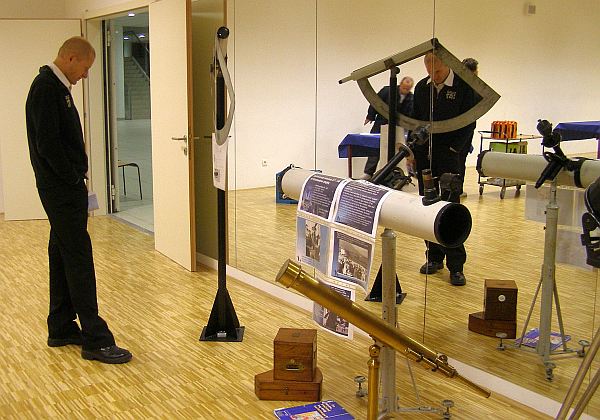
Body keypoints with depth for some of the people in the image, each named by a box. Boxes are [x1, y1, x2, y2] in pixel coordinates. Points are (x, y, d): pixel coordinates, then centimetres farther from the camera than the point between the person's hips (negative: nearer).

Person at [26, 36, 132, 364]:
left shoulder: (56, 87, 16)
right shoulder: (46, 88, -15)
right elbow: (47, 144, -22)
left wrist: (76, 178, 13)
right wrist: (73, 178, -14)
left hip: (64, 189, 11)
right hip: (62, 189, -11)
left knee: (62, 257, 14)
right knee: (79, 259, -9)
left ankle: (62, 329, 23)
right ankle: (95, 340, -5)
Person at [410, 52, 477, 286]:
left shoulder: (464, 87, -5)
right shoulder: (421, 87, 9)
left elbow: (467, 124, -6)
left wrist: (453, 151, -14)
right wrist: (413, 150, 5)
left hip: (450, 156, -5)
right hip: (424, 155, 5)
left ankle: (456, 266, -1)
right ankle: (434, 257, 20)